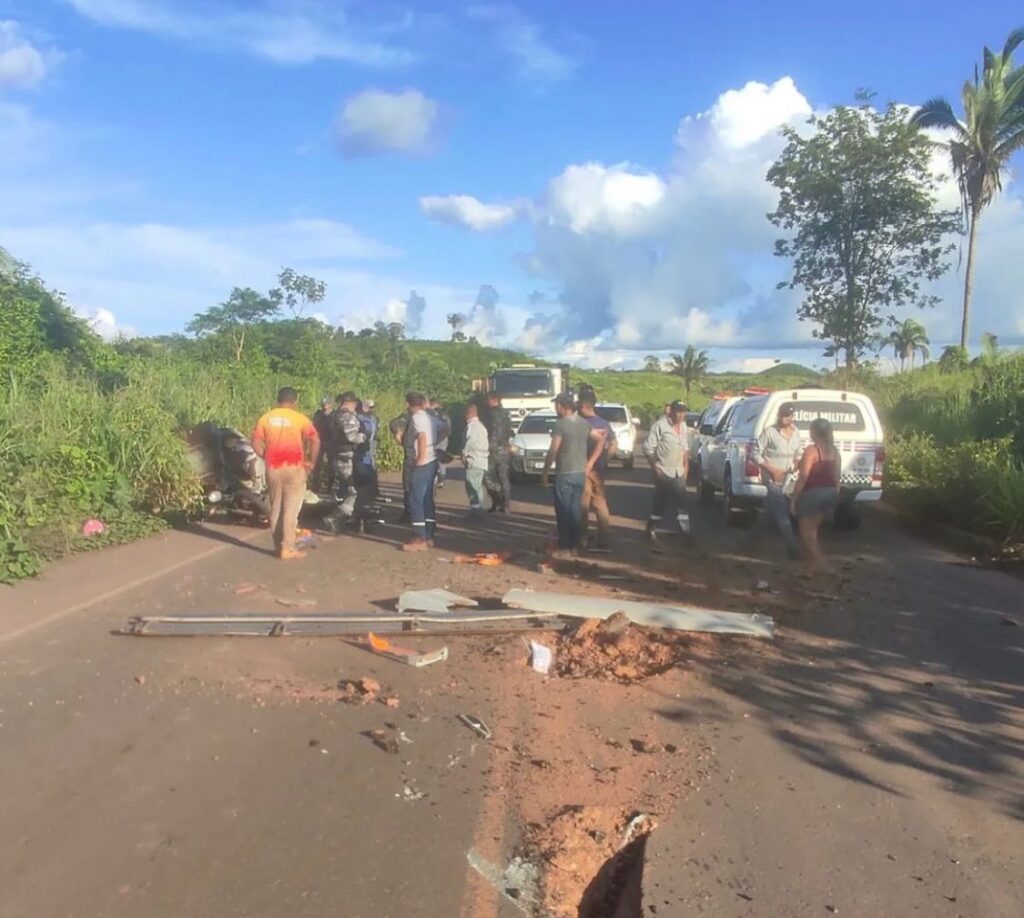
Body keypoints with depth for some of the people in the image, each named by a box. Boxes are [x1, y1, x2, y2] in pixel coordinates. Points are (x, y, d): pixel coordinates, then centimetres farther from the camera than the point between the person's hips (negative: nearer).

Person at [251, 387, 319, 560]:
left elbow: (256, 443, -1)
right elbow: (315, 441, -12)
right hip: (294, 467, -3)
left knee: (275, 508, 13)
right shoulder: (299, 418, -4)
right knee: (291, 508, 0)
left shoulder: (266, 418, 6)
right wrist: (312, 462, -4)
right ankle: (287, 548, -2)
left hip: (273, 468, 4)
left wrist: (267, 457, 10)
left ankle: (278, 546, 19)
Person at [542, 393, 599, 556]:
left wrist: (545, 472, -9)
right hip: (580, 473, 6)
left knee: (563, 511, 1)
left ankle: (564, 546, 4)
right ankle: (575, 545, 15)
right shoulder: (584, 423, 7)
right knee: (576, 510, 11)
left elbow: (553, 451, -16)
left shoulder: (561, 424, -14)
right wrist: (590, 463, 14)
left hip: (564, 474, -6)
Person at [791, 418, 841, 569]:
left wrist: (794, 498, -11)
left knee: (806, 532, 4)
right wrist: (834, 495, 19)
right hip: (830, 493, 7)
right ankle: (818, 562, 25)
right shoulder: (835, 452, 7)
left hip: (812, 493, -7)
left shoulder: (811, 450, -13)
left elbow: (803, 477, -16)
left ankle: (819, 564, 0)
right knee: (812, 531, 21)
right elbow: (836, 477, 11)